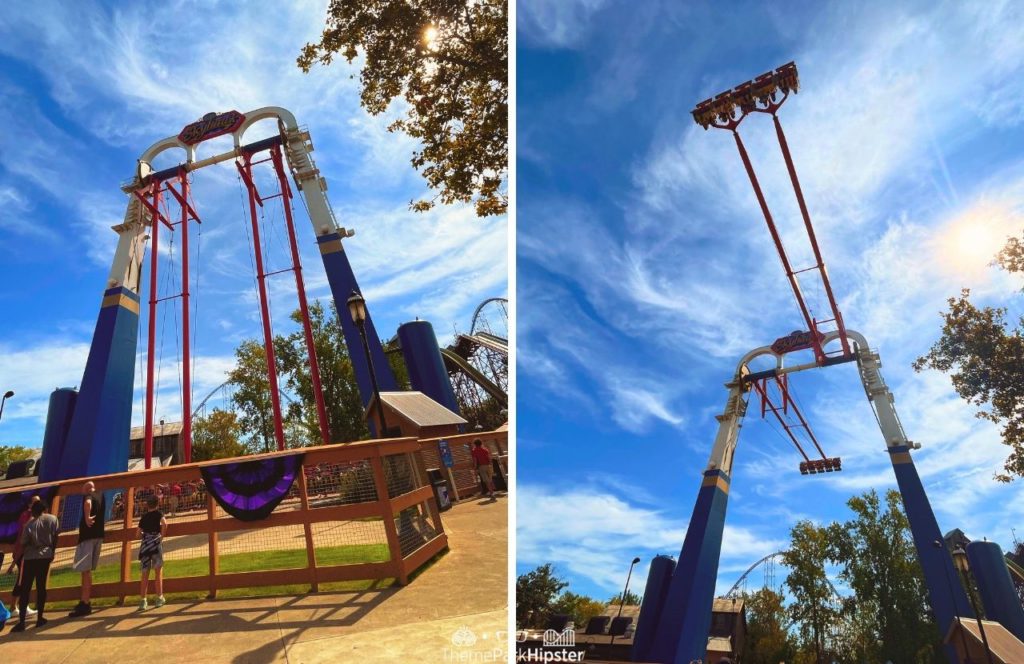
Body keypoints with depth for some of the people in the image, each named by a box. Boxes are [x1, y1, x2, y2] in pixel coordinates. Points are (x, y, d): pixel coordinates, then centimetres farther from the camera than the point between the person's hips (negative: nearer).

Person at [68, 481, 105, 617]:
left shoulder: (88, 496, -8)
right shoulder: (100, 496, 16)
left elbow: (87, 503, -33)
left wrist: (87, 517, -30)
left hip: (88, 535, -8)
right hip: (98, 535, 8)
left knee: (85, 570, -7)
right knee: (87, 570, 16)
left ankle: (84, 605, -8)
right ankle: (85, 602, 22)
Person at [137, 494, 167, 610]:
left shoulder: (143, 517, 12)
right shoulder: (158, 513, 1)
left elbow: (139, 533, 10)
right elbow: (164, 523, -17)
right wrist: (162, 536, -4)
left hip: (145, 544, 3)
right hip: (156, 543, -3)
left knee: (145, 574, 7)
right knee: (159, 572, 5)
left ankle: (143, 601, 6)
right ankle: (159, 598, 6)